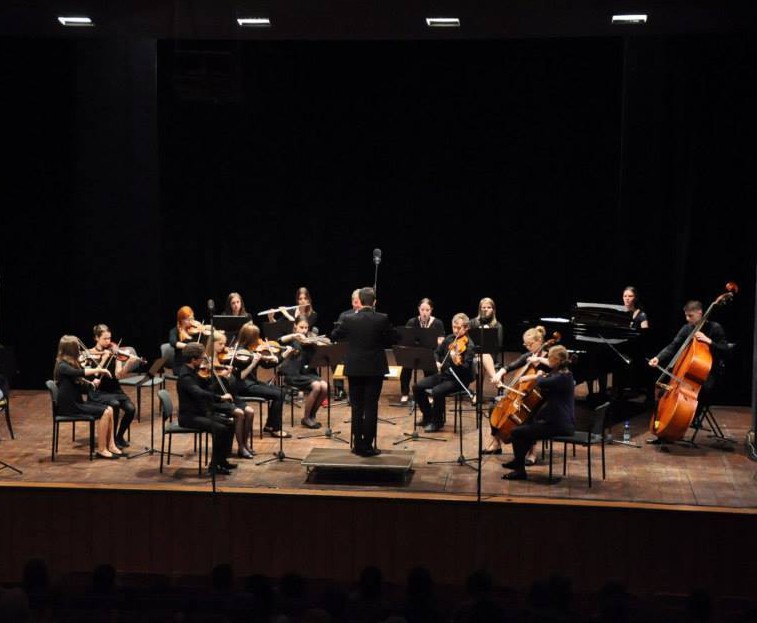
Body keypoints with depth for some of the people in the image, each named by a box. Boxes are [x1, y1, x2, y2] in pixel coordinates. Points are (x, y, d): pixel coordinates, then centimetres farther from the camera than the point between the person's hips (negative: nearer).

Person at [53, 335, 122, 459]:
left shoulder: (72, 364, 13)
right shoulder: (62, 366, -16)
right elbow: (80, 373, -36)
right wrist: (99, 369, -29)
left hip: (76, 402, 9)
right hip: (68, 407, -9)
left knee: (109, 409, -3)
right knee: (104, 413, -18)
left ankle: (111, 445, -3)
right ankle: (101, 450, -12)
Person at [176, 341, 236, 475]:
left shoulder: (193, 372, 8)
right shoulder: (185, 376, -22)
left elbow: (204, 388, 20)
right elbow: (200, 393, -39)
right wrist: (221, 397, -38)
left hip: (199, 413, 10)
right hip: (189, 416, -10)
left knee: (230, 423, 5)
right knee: (220, 429, -25)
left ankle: (222, 459, 13)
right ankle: (215, 464, -12)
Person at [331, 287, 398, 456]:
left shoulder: (349, 320, -6)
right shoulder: (382, 319, -10)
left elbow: (334, 336, 9)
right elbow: (394, 339, 0)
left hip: (354, 369, 1)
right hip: (375, 369, -1)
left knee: (356, 407, 10)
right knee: (371, 407, 2)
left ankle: (358, 444, 12)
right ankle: (368, 446, 3)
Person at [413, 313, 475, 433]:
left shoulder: (468, 345, -16)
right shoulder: (449, 339, 5)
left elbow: (467, 368, -27)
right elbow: (438, 352, 20)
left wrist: (457, 362, -47)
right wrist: (437, 362, -1)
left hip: (459, 379, -8)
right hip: (443, 374, 8)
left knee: (436, 391, -32)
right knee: (417, 386, -4)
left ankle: (437, 422, -9)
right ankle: (428, 416, 13)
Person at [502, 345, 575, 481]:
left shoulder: (563, 377, -19)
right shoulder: (558, 373, 11)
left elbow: (542, 383, -31)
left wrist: (538, 376, -9)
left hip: (560, 425, -11)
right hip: (559, 421, 11)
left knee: (517, 432, -11)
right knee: (526, 426, 29)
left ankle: (520, 470, -2)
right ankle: (518, 461, 44)